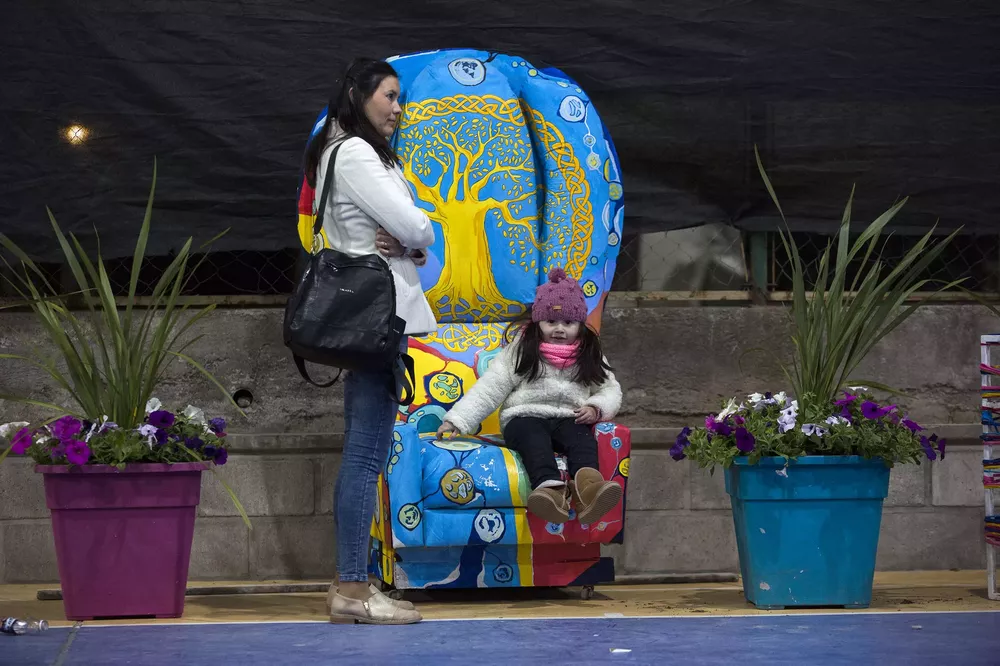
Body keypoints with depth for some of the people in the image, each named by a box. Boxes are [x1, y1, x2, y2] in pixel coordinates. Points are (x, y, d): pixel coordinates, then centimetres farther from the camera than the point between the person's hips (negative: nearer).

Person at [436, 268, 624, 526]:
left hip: (569, 419, 2)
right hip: (525, 416, -2)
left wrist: (595, 408, -7)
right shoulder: (520, 352, 7)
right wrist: (457, 419, -9)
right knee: (535, 439, -37)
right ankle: (549, 488, -66)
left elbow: (610, 390, 18)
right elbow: (489, 388, 2)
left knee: (584, 440, -33)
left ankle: (586, 488, -65)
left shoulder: (590, 356, 16)